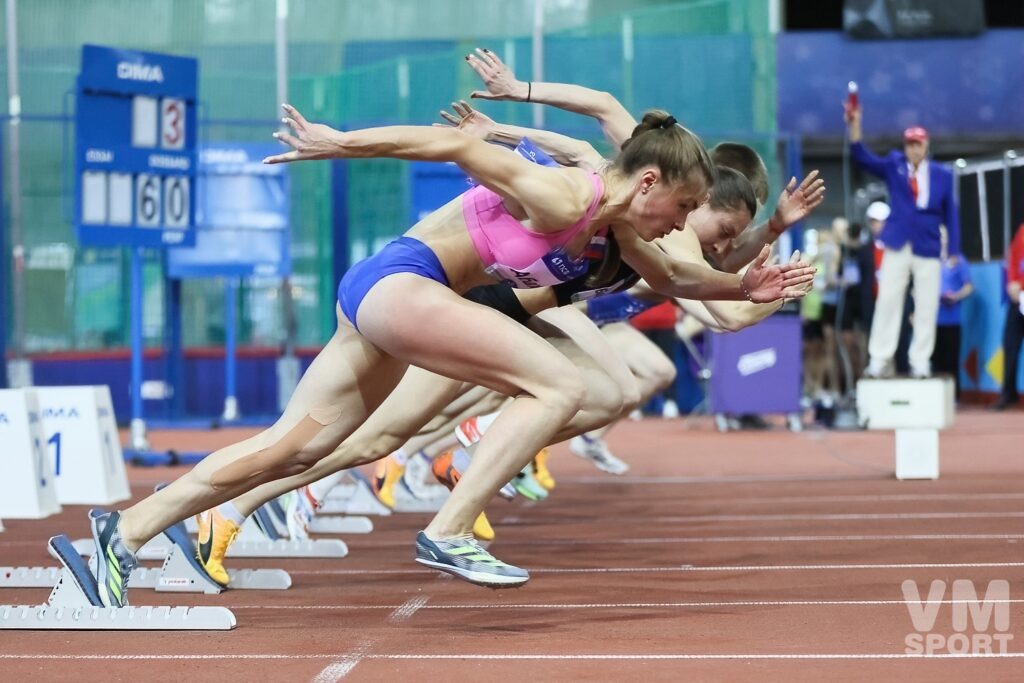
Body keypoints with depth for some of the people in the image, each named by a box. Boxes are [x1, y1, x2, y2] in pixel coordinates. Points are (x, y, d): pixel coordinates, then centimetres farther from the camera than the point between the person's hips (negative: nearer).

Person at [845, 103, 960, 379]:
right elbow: (862, 158, -8)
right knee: (887, 302, -2)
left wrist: (954, 251, 0)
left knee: (926, 307, 1)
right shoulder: (894, 166, 4)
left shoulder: (943, 175, 4)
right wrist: (855, 126, -23)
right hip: (897, 246, 0)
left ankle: (920, 362, 7)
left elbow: (950, 213, 6)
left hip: (928, 250, 0)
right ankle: (879, 360, -1)